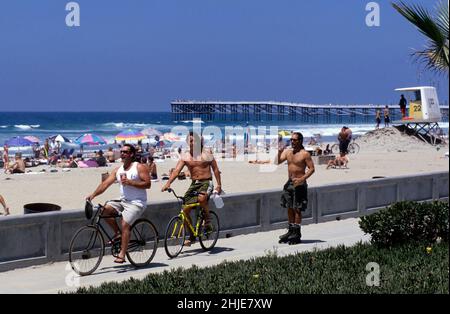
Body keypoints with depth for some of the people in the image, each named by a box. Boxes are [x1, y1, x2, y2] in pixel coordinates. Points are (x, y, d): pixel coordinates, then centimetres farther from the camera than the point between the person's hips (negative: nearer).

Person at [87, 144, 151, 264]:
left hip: (136, 203, -6)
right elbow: (105, 183, 3)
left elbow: (147, 184, -14)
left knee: (125, 224, -21)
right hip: (123, 200, 6)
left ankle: (122, 254, -18)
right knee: (106, 209, -16)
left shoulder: (139, 167, -6)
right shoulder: (118, 170, 11)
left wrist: (130, 182, -22)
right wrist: (93, 194, -11)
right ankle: (117, 233, 3)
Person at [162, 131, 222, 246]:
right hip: (194, 184, 4)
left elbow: (215, 169, 5)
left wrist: (219, 185, 0)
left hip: (206, 182, -4)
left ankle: (208, 220, -11)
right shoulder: (185, 156, 4)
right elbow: (176, 170, -5)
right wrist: (168, 184, -19)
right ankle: (191, 236, 11)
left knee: (201, 198, -37)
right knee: (185, 209, -5)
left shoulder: (206, 154, -1)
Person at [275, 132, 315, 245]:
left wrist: (301, 179, -22)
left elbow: (312, 169, -11)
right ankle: (290, 231, 20)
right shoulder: (288, 152, 9)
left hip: (299, 184, -6)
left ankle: (297, 234, 0)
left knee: (297, 209, -4)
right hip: (289, 183, 6)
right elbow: (277, 162, 7)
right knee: (289, 208, 11)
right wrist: (279, 153, -12)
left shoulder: (305, 154, -9)